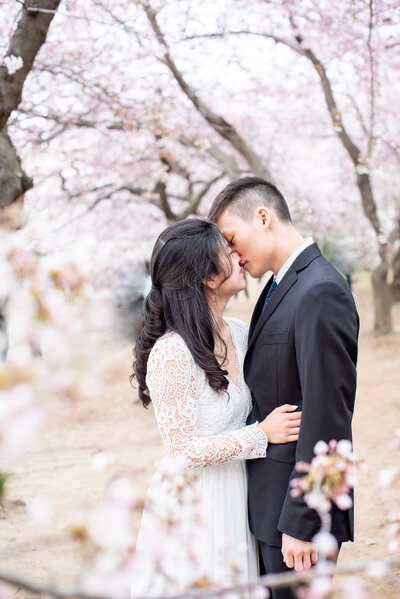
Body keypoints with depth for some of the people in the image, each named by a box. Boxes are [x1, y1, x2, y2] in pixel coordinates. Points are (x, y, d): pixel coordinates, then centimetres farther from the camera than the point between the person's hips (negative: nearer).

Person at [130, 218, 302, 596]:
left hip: (236, 496, 7)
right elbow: (185, 450, -19)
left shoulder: (239, 334, 1)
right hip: (192, 504, -7)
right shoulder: (172, 353, -22)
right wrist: (262, 434, -16)